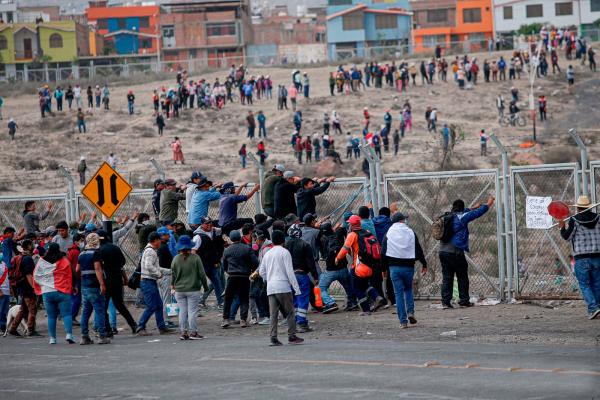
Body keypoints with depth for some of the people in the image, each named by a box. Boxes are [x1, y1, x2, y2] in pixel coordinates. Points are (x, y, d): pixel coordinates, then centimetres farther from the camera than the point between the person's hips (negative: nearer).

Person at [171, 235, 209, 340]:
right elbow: (201, 273, -4)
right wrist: (205, 286, 8)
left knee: (182, 311, 8)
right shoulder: (195, 258, -8)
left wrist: (173, 284, 22)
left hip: (179, 290, 3)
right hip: (193, 289, -2)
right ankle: (193, 332, 0)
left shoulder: (176, 259, -2)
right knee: (192, 311, 1)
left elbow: (173, 274, 4)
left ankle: (183, 332, 8)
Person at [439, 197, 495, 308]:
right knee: (462, 277, 6)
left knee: (447, 277, 5)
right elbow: (477, 213, 1)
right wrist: (488, 204, 17)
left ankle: (446, 301, -1)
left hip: (443, 251, 6)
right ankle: (464, 300, 9)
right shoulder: (462, 217, -6)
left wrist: (473, 208, 45)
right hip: (456, 252, -6)